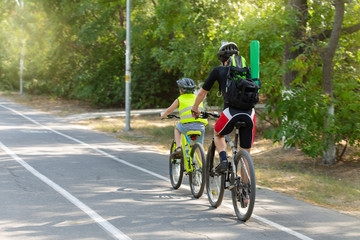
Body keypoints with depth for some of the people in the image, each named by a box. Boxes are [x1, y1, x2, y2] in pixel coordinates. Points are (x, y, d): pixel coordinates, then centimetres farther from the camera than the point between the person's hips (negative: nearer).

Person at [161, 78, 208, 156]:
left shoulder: (180, 99, 11)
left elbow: (169, 111, 21)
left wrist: (163, 115, 42)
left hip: (188, 126, -3)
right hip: (201, 126, 3)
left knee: (177, 128, 31)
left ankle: (178, 148, 16)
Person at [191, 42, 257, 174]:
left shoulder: (218, 70, 14)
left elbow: (202, 93, 23)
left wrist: (195, 108, 40)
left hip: (231, 112, -2)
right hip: (249, 114, 2)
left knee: (218, 135, 29)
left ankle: (223, 159, 4)